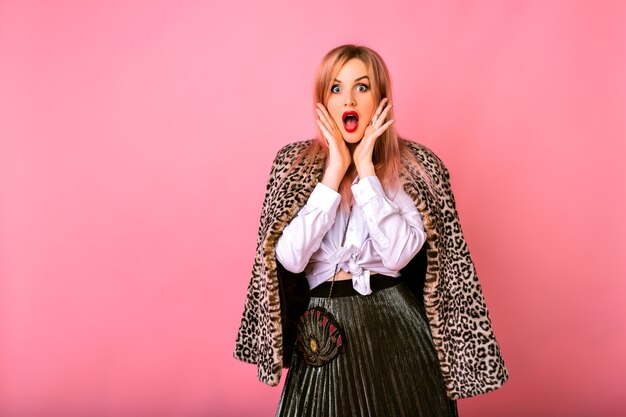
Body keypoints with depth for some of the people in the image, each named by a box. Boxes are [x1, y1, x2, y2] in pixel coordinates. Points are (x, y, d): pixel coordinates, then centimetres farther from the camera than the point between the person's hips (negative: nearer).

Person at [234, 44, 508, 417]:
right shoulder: (294, 162, 2)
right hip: (325, 333, 1)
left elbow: (397, 254, -16)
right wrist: (335, 170, -13)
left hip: (396, 328, -1)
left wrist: (365, 168, -14)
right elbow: (290, 259, -11)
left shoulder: (416, 166, -2)